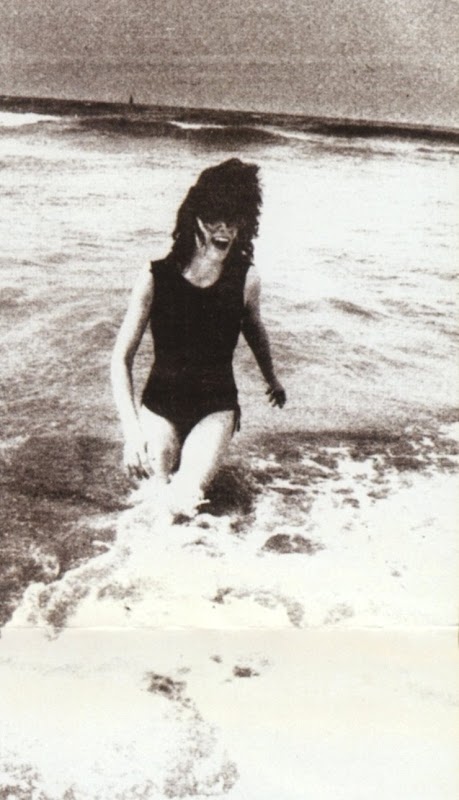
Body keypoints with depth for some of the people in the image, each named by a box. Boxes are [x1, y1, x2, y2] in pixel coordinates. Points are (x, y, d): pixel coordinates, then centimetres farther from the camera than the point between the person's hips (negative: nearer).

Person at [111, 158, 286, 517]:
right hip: (161, 403, 0)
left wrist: (272, 380, 27)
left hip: (217, 406, 0)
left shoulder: (246, 279, -14)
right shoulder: (156, 278, -19)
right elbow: (122, 358, -15)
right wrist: (131, 430, -26)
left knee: (186, 502, -17)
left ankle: (198, 455, 18)